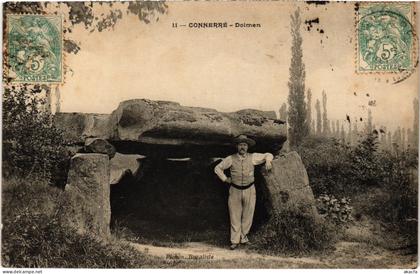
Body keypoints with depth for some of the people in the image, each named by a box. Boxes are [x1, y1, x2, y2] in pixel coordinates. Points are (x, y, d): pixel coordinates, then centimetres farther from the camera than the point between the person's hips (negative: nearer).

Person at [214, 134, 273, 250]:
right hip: (235, 190, -1)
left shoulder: (253, 157, -3)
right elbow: (217, 168, 7)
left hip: (249, 190, 1)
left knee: (248, 215, 10)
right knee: (235, 216, 3)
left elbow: (268, 155, 10)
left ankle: (243, 237, 29)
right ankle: (235, 241, 13)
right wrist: (225, 179, 1)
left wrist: (268, 160, -11)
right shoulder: (231, 159, -5)